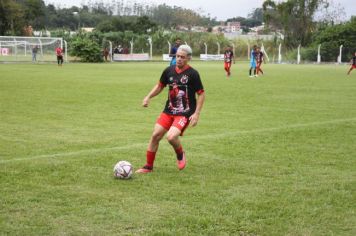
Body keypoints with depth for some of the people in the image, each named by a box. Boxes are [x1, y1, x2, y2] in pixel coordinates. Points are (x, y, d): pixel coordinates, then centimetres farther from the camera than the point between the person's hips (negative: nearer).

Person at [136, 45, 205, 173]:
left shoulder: (193, 74, -11)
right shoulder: (169, 70, 2)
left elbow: (201, 94, -6)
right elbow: (160, 86, 18)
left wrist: (196, 114, -12)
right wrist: (148, 97, 3)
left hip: (185, 113, -5)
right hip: (169, 111, 5)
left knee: (171, 137, -24)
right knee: (155, 135, -3)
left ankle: (180, 155, 10)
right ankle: (148, 166, 13)